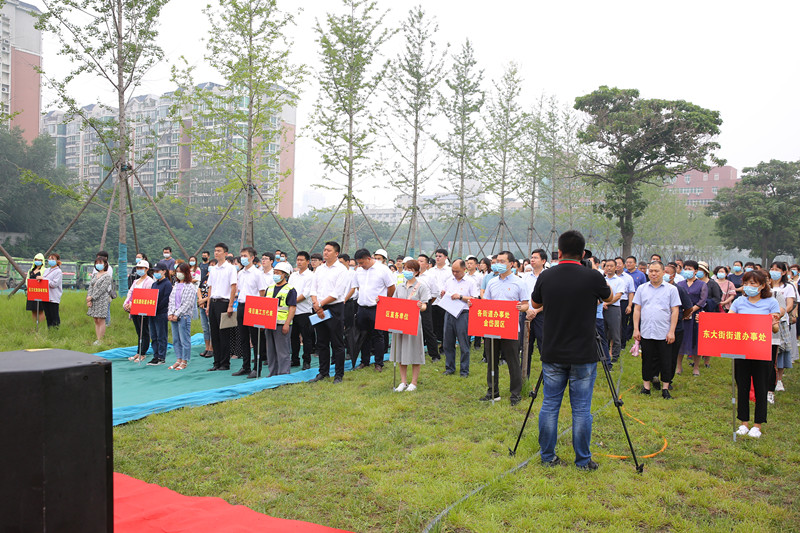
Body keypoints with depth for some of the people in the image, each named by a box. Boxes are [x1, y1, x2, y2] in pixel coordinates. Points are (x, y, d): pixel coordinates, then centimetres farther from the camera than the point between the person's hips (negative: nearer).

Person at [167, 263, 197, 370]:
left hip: (184, 316, -7)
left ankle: (184, 361, 2)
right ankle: (178, 360, 17)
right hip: (174, 316, 7)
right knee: (175, 339, 10)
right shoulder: (176, 286, 16)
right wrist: (170, 313, 0)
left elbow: (188, 303, -11)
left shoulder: (190, 287, -6)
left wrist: (177, 314, -13)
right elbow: (171, 300, 14)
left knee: (184, 339, -4)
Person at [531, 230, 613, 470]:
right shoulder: (592, 276, -11)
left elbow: (535, 303, 15)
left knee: (549, 405, 11)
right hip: (583, 356, -2)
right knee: (581, 409, 6)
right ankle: (583, 461, 17)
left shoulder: (546, 276, -4)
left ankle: (548, 457, 20)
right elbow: (609, 298, 11)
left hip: (552, 355, 2)